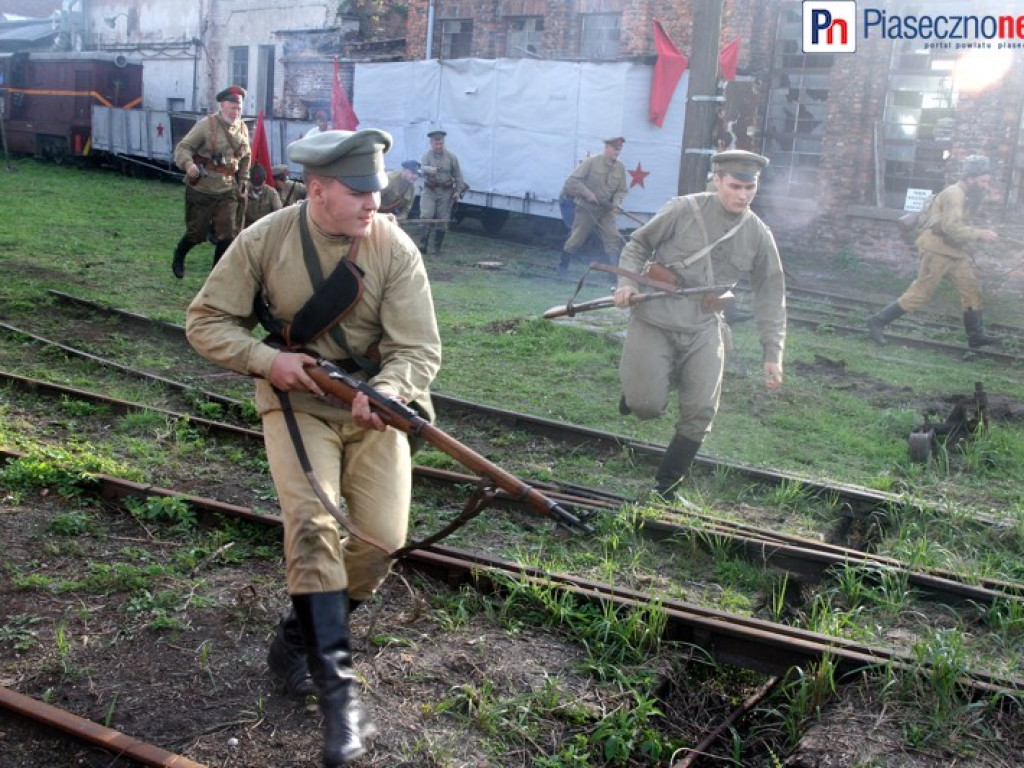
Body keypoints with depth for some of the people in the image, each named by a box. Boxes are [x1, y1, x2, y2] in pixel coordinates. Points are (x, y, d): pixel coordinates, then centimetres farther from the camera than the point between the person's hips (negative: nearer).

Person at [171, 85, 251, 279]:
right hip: (201, 190, -4)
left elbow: (246, 157, 20)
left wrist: (243, 180, 13)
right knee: (197, 233, 6)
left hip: (227, 191, 4)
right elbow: (183, 148, -15)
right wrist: (189, 165, -34)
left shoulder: (242, 128, 5)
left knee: (226, 235, -1)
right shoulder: (206, 125, -13)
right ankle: (178, 257, 36)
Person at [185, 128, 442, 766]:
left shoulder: (396, 249, -11)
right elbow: (206, 321, -3)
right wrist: (268, 360, -19)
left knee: (383, 538, -7)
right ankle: (339, 690, -16)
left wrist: (385, 392, -34)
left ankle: (298, 640, 19)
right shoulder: (265, 240, -10)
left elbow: (419, 348, -13)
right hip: (297, 402, -1)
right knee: (312, 523, -21)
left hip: (371, 407, 2)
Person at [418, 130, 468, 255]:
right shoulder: (427, 155, -3)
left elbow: (458, 175, 5)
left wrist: (458, 191, -2)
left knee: (442, 220, 4)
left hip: (445, 193, 1)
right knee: (426, 216, -14)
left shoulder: (451, 157, 0)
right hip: (429, 191, -1)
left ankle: (437, 247, 13)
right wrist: (429, 169, -45)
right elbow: (422, 168, -23)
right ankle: (423, 243, -13)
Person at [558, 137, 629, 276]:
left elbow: (622, 190, 3)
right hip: (586, 208, -3)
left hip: (606, 210, 3)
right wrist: (588, 194, -22)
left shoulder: (620, 167, -1)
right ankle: (563, 266, 23)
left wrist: (617, 203, -16)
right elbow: (573, 179, -14)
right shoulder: (592, 162, -13)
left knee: (613, 239, -9)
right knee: (576, 239, 5)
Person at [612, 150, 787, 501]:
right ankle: (637, 381, 28)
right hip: (655, 320, -3)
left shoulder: (758, 235, 3)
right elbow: (638, 243, 5)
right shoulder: (684, 210, -7)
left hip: (703, 330, 3)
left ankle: (667, 486, 15)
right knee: (648, 406, -10)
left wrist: (773, 354, 5)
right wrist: (627, 281, -13)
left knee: (700, 413, -1)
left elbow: (770, 296, 10)